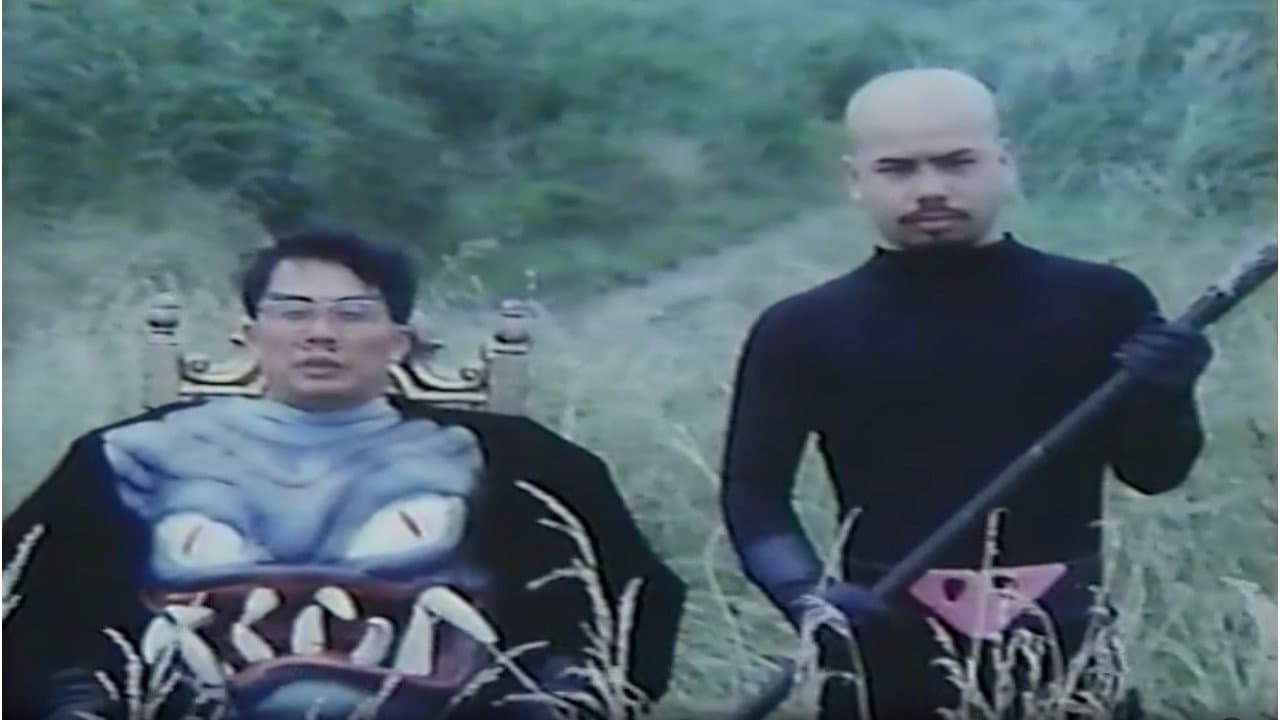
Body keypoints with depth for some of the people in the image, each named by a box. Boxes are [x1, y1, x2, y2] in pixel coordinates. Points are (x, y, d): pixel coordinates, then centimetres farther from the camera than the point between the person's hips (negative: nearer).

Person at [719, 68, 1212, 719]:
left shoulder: (1100, 302, 3)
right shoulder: (803, 329, -1)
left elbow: (1152, 470, 6)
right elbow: (753, 488, -1)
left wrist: (1163, 398, -16)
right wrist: (807, 597, -19)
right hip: (889, 650, -1)